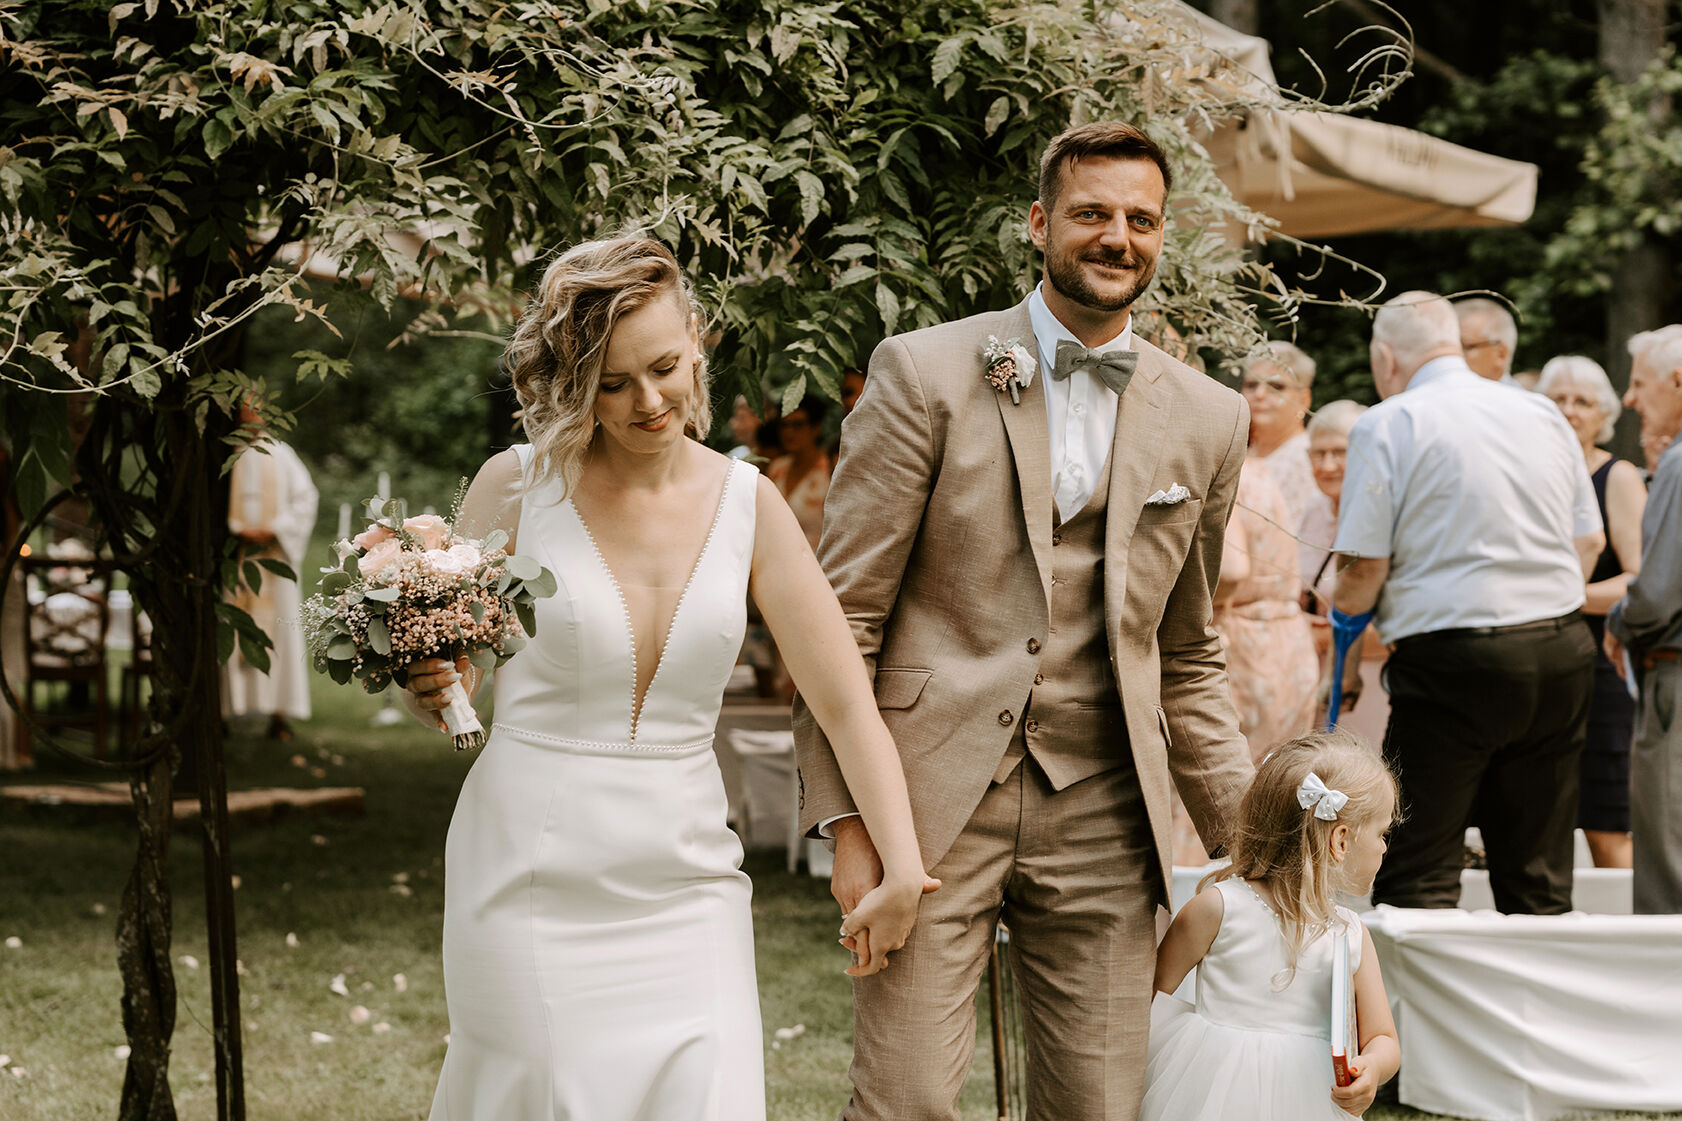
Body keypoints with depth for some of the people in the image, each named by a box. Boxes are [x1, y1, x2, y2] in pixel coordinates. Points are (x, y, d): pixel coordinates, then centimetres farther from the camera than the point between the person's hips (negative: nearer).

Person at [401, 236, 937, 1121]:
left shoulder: (746, 503, 0)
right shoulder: (518, 486, -4)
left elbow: (845, 701, -1)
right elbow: (454, 670, 8)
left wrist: (903, 871, -9)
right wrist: (431, 689, -15)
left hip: (684, 886, 2)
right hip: (535, 882, -2)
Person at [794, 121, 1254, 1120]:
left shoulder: (1209, 421, 10)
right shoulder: (925, 374, -1)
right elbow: (843, 614, -3)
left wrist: (1251, 834, 11)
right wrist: (847, 820, -9)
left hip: (1103, 815, 3)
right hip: (934, 799, -3)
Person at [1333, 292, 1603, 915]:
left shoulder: (1387, 425, -5)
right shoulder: (1544, 414, 12)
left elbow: (1366, 567, -9)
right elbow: (1589, 542, 18)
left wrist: (1343, 605, 12)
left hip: (1452, 662, -6)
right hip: (1563, 651, 6)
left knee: (1417, 880, -2)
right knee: (1539, 880, 11)